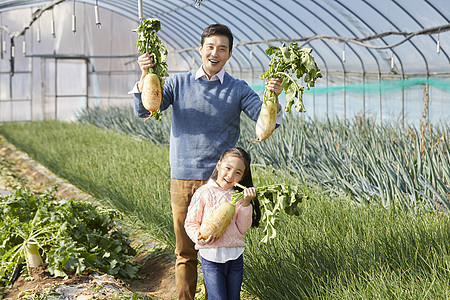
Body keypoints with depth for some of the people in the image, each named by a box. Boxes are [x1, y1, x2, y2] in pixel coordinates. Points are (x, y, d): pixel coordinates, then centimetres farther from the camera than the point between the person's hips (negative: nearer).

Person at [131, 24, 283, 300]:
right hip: (183, 180, 1)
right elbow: (144, 111, 0)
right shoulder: (179, 83, 7)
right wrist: (146, 76, -17)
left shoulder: (238, 89, 4)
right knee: (186, 251, 9)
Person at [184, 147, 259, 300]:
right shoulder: (204, 193, -4)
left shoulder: (238, 196, 6)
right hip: (211, 257, -4)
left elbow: (243, 229, 0)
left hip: (235, 257, 4)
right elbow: (190, 223, 1)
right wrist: (199, 236, -18)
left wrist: (245, 203, -10)